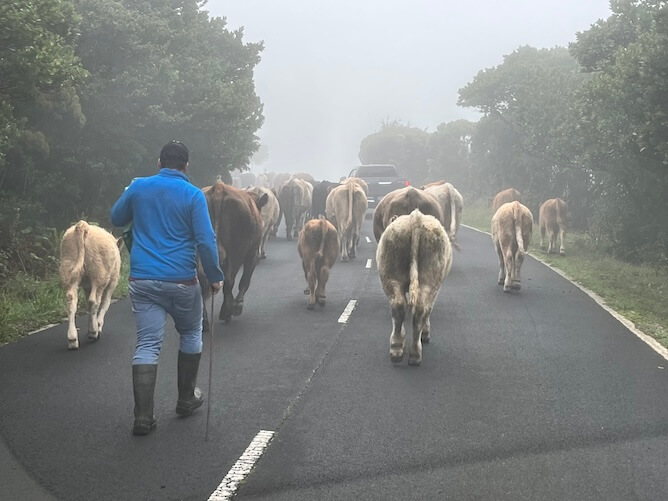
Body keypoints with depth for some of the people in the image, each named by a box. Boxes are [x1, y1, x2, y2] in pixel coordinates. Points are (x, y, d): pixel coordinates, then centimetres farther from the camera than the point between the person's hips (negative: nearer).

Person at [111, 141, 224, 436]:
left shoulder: (138, 187, 3)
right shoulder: (193, 195, -6)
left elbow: (116, 219, 18)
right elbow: (206, 241, -11)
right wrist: (214, 276, -2)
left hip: (142, 279, 2)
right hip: (181, 280, -2)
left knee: (147, 345, 3)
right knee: (190, 334, 21)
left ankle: (143, 416, -4)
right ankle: (186, 399, 29)